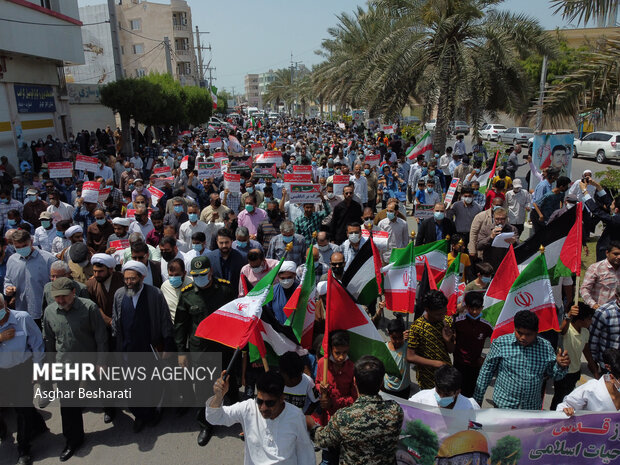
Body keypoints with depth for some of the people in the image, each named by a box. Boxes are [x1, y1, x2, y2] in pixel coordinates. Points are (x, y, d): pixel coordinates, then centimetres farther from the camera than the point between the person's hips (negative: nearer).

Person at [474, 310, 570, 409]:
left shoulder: (546, 347, -2)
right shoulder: (500, 343, -10)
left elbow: (554, 375, 8)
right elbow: (487, 371, -2)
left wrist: (560, 366, -15)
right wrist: (478, 398, 1)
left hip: (533, 408, 3)